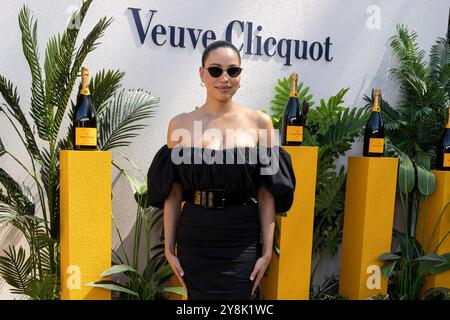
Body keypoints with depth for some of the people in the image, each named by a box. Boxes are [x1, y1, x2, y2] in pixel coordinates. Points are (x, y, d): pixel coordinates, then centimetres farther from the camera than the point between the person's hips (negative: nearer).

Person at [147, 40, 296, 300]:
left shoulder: (259, 122, -1)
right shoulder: (180, 124, 1)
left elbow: (266, 194, -1)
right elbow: (173, 193, 2)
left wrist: (267, 250, -3)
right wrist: (169, 247, 2)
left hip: (242, 241, 0)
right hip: (194, 239, 1)